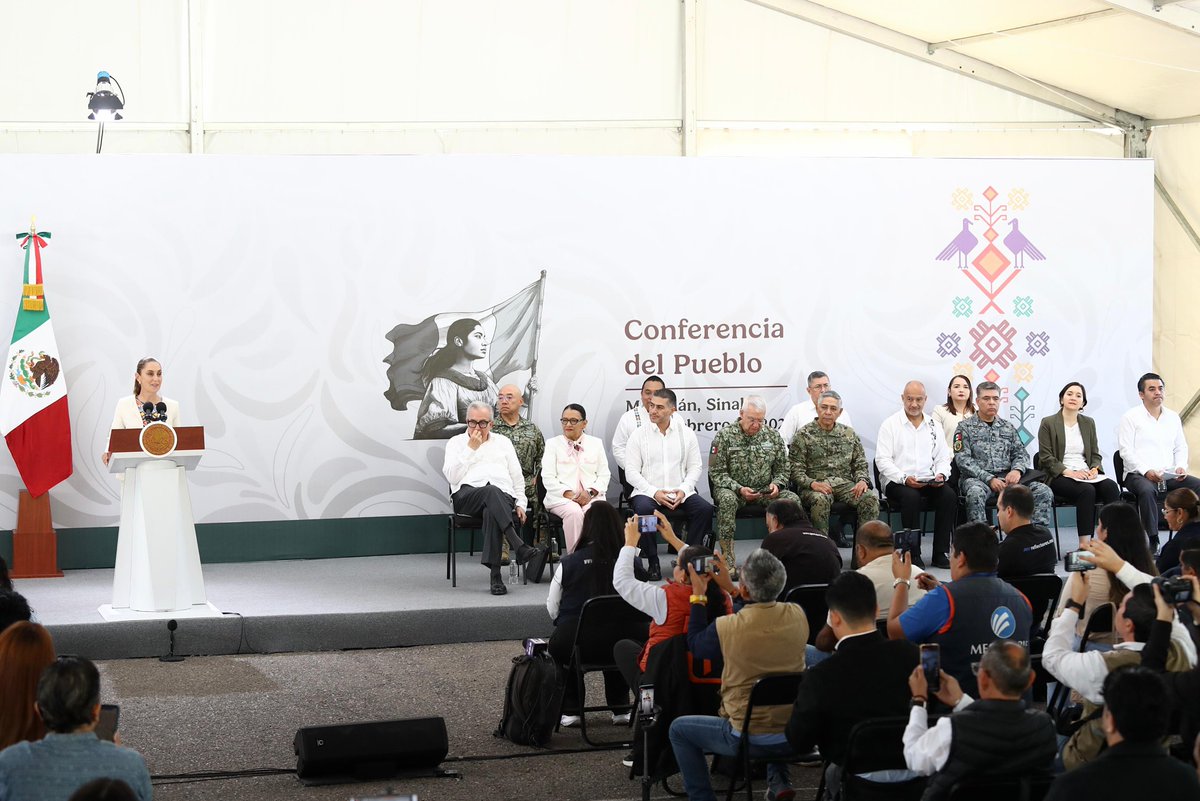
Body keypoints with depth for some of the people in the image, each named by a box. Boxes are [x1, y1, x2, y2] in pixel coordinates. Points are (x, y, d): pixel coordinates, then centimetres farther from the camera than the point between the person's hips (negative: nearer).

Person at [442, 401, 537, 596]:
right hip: (468, 495, -1)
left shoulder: (503, 442, 26)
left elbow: (517, 478, 24)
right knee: (492, 492, -39)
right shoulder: (456, 443, 19)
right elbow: (452, 477, 2)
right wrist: (471, 449, 2)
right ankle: (519, 547, -49)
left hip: (503, 496, 1)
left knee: (491, 511, -38)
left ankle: (495, 576, -45)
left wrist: (520, 504, 9)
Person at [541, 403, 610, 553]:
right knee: (574, 512, -36)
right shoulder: (553, 444, 13)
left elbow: (604, 475, 12)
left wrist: (590, 492, -8)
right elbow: (548, 478, 3)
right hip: (561, 496, -1)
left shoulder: (596, 443, 19)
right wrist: (569, 494, -11)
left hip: (592, 496, 2)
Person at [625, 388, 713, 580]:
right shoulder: (638, 436, 4)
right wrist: (654, 492, -14)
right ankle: (652, 562, -22)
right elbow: (631, 471, -1)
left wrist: (683, 490, -10)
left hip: (680, 493, 2)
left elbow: (695, 467, 9)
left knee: (705, 509, -25)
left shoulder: (686, 434, 9)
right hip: (648, 492, -2)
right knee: (644, 509, -35)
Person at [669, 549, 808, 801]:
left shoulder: (726, 628, -21)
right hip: (795, 737, 4)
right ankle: (778, 780, 27)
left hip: (749, 740, -4)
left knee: (679, 729, 19)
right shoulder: (797, 616, -11)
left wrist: (698, 597, 11)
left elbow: (695, 646, 3)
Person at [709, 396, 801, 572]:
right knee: (727, 499, -38)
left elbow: (782, 469, 13)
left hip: (765, 491, 3)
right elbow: (716, 473, -7)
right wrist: (739, 489, -21)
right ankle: (727, 558, -33)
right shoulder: (724, 436, -5)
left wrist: (776, 484, -10)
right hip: (733, 489, -3)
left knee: (792, 499, -23)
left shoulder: (773, 436, 6)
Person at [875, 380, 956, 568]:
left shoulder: (934, 426, 16)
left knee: (948, 495, -25)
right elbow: (882, 460, -6)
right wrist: (904, 479, -21)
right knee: (911, 496, -36)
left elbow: (943, 458, 14)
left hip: (929, 482, 4)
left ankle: (940, 553, -19)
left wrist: (941, 474, -9)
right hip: (897, 482, -4)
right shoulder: (890, 424, 2)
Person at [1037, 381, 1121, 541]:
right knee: (1087, 490, -35)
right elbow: (1046, 458, -4)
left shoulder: (1088, 423, 18)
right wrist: (1069, 472, -16)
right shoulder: (1048, 423, 3)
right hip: (1059, 477, -5)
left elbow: (1095, 454, 18)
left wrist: (1094, 469, -5)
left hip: (1085, 474, 5)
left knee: (1111, 487, -27)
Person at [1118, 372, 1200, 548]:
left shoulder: (1173, 417, 19)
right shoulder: (1130, 418, 2)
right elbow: (1126, 451, -6)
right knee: (1147, 490, -39)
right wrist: (1146, 471, -19)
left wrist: (1181, 466, -1)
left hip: (1169, 475, 5)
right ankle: (1153, 542, -37)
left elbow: (1181, 447, 21)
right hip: (1138, 474, -5)